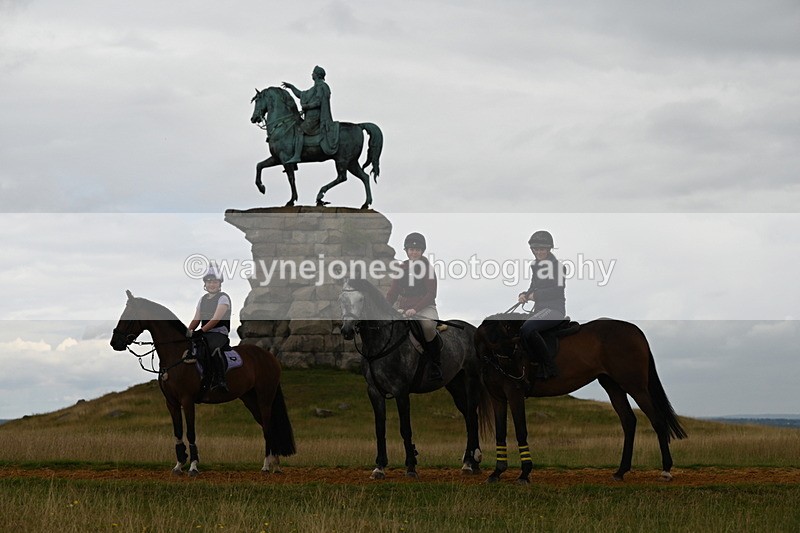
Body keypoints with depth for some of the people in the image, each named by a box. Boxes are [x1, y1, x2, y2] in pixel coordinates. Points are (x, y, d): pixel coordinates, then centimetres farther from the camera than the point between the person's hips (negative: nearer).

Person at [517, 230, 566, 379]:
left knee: (527, 329, -31)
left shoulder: (555, 264, -6)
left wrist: (536, 295, -11)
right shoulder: (536, 265, 20)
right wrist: (525, 295, 3)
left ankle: (549, 367, -25)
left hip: (555, 309, -9)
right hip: (540, 309, 9)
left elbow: (558, 290, -14)